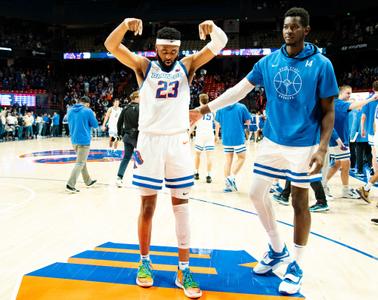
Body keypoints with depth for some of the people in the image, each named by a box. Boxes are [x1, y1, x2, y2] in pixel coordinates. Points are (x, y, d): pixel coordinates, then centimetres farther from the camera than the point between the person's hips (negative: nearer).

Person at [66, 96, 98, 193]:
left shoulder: (70, 111, 9)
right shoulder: (88, 111, -9)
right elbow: (95, 124, -4)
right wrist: (92, 117, 15)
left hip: (74, 140, 7)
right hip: (84, 140, -7)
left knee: (82, 161, 20)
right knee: (80, 163, -4)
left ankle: (88, 181, 32)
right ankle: (70, 185, -11)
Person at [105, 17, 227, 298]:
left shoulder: (187, 66, 8)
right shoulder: (144, 66, 5)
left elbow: (220, 44, -1)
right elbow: (111, 46, -7)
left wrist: (213, 28, -23)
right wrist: (125, 24, -27)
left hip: (178, 142, 1)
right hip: (149, 141, -1)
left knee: (181, 205, 3)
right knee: (148, 205, 6)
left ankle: (184, 270, 10)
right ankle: (145, 262, 23)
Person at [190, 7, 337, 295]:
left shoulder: (321, 64, -8)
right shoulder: (268, 62, 3)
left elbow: (328, 111, -6)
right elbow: (240, 90, 6)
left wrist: (322, 148, -16)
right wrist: (205, 109, 2)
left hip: (303, 145, -4)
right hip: (272, 141, 5)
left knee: (300, 203, 5)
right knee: (257, 193, 8)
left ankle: (297, 266, 22)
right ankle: (277, 249, 30)